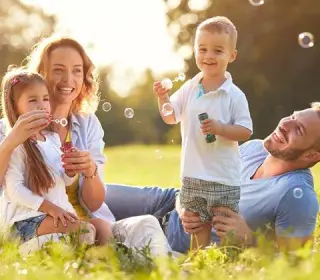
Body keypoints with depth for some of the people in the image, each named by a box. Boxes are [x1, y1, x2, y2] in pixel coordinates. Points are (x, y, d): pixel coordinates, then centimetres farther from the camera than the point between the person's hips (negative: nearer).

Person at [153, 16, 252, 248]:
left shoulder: (235, 96, -10)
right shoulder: (189, 89, 4)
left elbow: (246, 132, -11)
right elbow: (171, 117, 9)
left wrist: (220, 128, -26)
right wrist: (163, 97, -8)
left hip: (224, 179, -4)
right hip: (193, 175, 5)